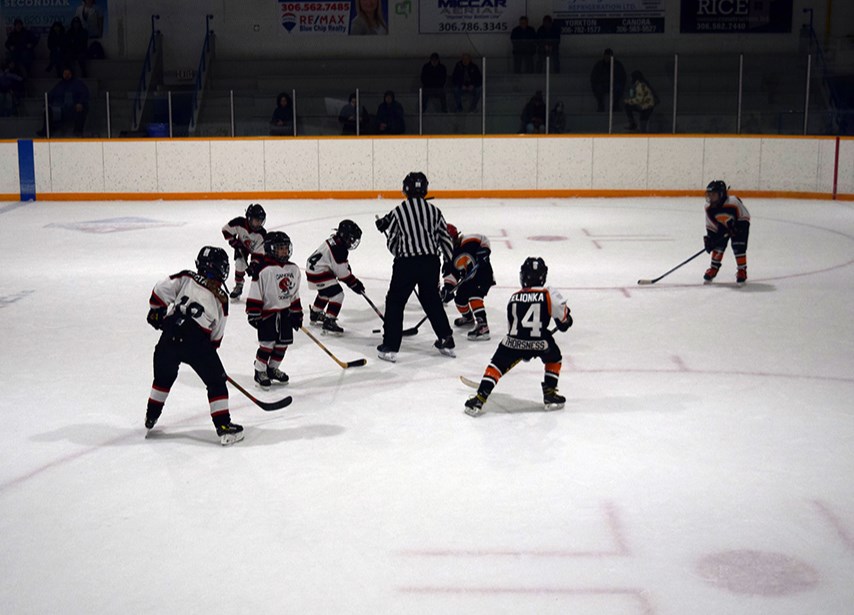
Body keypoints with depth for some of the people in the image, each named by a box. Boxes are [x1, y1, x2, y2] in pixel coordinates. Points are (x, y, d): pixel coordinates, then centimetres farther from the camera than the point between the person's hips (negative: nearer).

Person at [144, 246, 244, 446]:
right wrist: (209, 350, 28)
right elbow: (216, 336, 13)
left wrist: (157, 311, 20)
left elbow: (160, 291, 3)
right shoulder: (221, 299, 9)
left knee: (164, 376, 26)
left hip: (170, 334, 3)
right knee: (216, 382, 10)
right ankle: (223, 426, 5)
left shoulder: (186, 278, 10)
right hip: (197, 341, -3)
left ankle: (151, 416, 38)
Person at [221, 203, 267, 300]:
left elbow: (259, 252, -31)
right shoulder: (239, 223, -36)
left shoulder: (262, 234, -35)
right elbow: (226, 229, -20)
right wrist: (233, 241, -22)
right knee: (240, 263, -16)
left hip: (256, 248, 0)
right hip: (242, 246, 0)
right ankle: (238, 286, 5)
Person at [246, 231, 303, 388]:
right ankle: (260, 372, 10)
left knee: (283, 342, 10)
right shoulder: (263, 270, -17)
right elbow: (255, 294, -15)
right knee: (267, 344, -5)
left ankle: (273, 369, 27)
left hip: (285, 312, 7)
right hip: (267, 312, -7)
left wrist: (297, 313, 15)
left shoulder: (293, 269, 6)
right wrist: (253, 314, -17)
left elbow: (294, 294, 14)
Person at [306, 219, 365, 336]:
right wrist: (354, 283, -13)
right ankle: (329, 322, -13)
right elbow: (342, 272, -22)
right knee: (337, 294, -13)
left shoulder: (335, 241, 5)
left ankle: (315, 315, 51)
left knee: (325, 292, 32)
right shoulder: (338, 249, -26)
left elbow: (343, 265, 16)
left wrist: (354, 280, 13)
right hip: (318, 273, -11)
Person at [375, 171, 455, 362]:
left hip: (406, 263, -3)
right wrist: (449, 262, 21)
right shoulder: (434, 211, 4)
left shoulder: (398, 212, -4)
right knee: (432, 301, 20)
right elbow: (445, 239, 8)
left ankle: (390, 347, 4)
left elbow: (392, 242, 2)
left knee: (395, 302, 8)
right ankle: (447, 341, 25)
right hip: (430, 262, 3)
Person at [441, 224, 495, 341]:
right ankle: (468, 317, 39)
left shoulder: (468, 241, -15)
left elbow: (483, 240, -17)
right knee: (459, 297, 8)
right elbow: (451, 273, -3)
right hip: (468, 279, 8)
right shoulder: (451, 256, 4)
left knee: (474, 296, -27)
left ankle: (482, 325, -37)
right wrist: (447, 286, -18)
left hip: (483, 275, -8)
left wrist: (483, 252, -31)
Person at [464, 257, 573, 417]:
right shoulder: (550, 295, 4)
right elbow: (564, 320, 7)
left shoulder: (514, 298, 14)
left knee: (496, 365, 18)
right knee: (554, 358, 29)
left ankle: (479, 399, 7)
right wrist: (565, 321, 32)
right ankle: (550, 395, 27)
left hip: (513, 342, 1)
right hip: (539, 343, -1)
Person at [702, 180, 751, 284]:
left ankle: (742, 270, -1)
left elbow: (745, 216, -21)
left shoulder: (733, 202, -34)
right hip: (722, 226, 5)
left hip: (738, 226, -4)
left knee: (739, 247, -15)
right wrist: (709, 238, -13)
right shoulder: (709, 208, -17)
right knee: (718, 245, -7)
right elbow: (710, 225, -5)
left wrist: (738, 228, -29)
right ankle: (713, 268, 11)